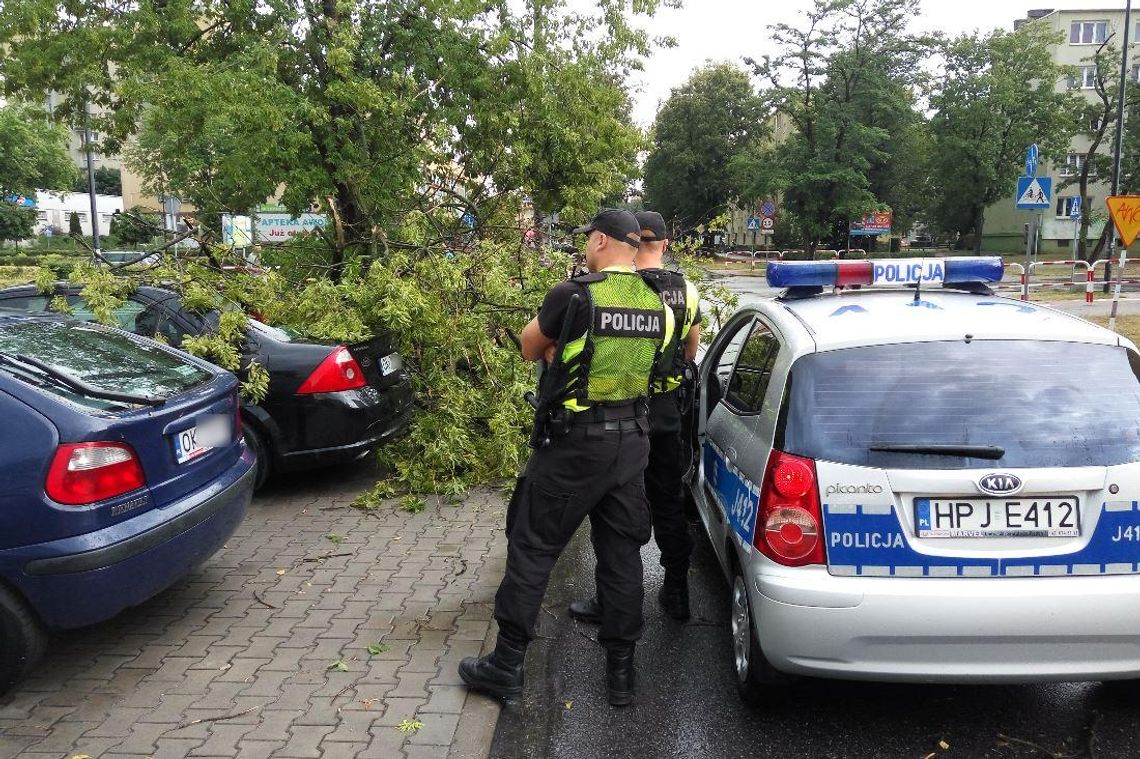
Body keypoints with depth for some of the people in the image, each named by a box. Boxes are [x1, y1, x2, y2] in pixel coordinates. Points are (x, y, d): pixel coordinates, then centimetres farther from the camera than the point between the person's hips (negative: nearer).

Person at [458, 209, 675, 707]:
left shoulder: (574, 295, -13)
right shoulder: (656, 303, 4)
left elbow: (530, 348, 2)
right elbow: (621, 356, 10)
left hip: (575, 442, -5)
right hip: (631, 440, 6)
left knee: (533, 546, 7)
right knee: (622, 552, 13)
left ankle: (506, 665, 16)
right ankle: (620, 670, 21)